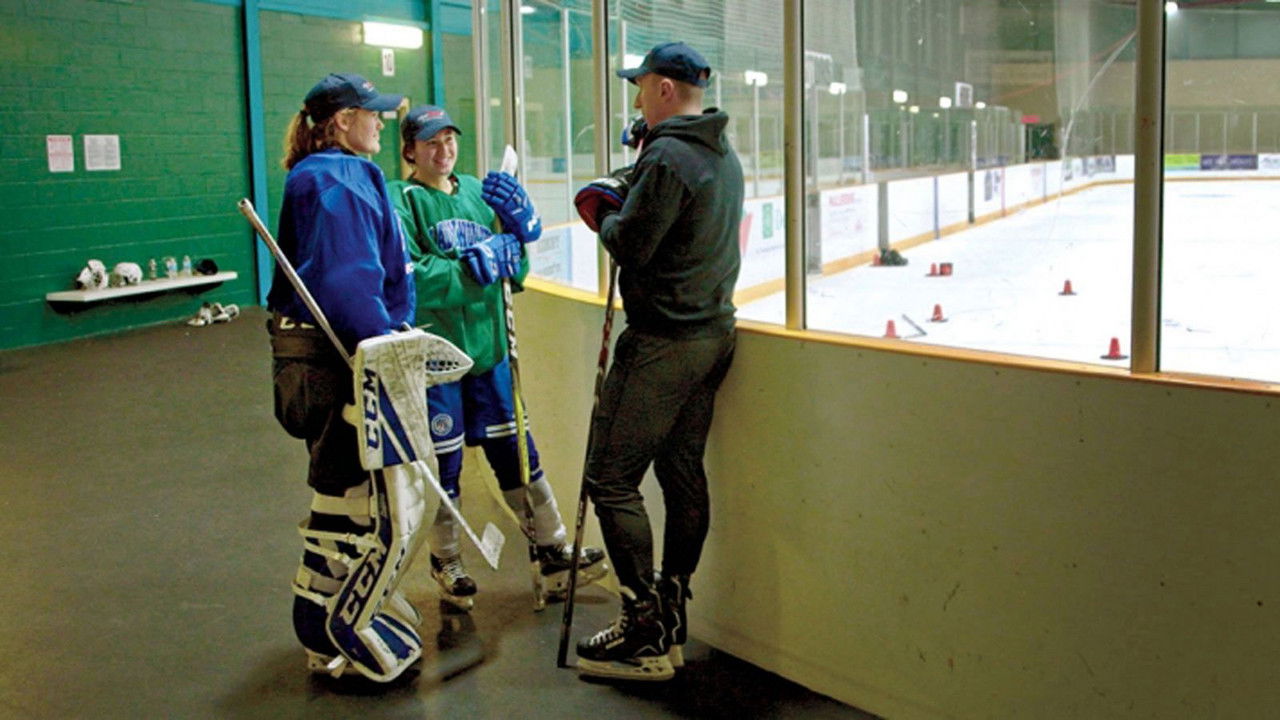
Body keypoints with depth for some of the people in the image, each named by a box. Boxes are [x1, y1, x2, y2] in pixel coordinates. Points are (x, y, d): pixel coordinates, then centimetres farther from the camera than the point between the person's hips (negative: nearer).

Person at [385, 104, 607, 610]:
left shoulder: (478, 191, 11)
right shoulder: (400, 200, -7)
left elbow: (514, 268, 9)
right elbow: (413, 279, -20)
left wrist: (519, 225, -9)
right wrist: (477, 265, -21)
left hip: (488, 347, 5)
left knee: (515, 452, 10)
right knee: (442, 463, 5)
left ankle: (553, 555, 19)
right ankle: (447, 563, 25)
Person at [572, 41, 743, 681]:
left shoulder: (667, 157, -16)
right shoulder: (724, 157, 14)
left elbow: (630, 246, -18)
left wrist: (607, 219, 2)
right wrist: (621, 207, 8)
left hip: (663, 341, -10)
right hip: (713, 332, 10)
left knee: (611, 478, -4)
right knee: (683, 475, 12)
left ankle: (644, 636, -2)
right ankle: (670, 626, 19)